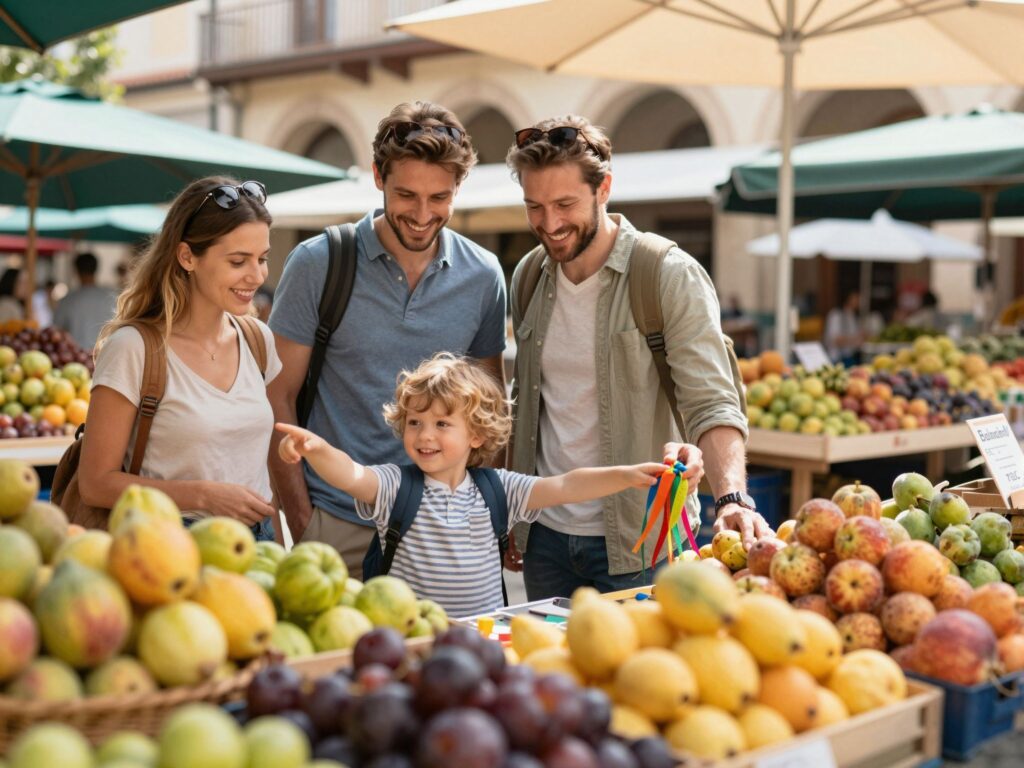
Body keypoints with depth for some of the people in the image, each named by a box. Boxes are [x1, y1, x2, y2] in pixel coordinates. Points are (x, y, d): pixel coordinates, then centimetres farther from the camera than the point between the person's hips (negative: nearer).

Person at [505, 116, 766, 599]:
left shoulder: (672, 278, -12)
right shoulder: (527, 279, 5)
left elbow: (714, 406, -17)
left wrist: (731, 497, -34)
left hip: (638, 544, -5)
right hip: (545, 536, 5)